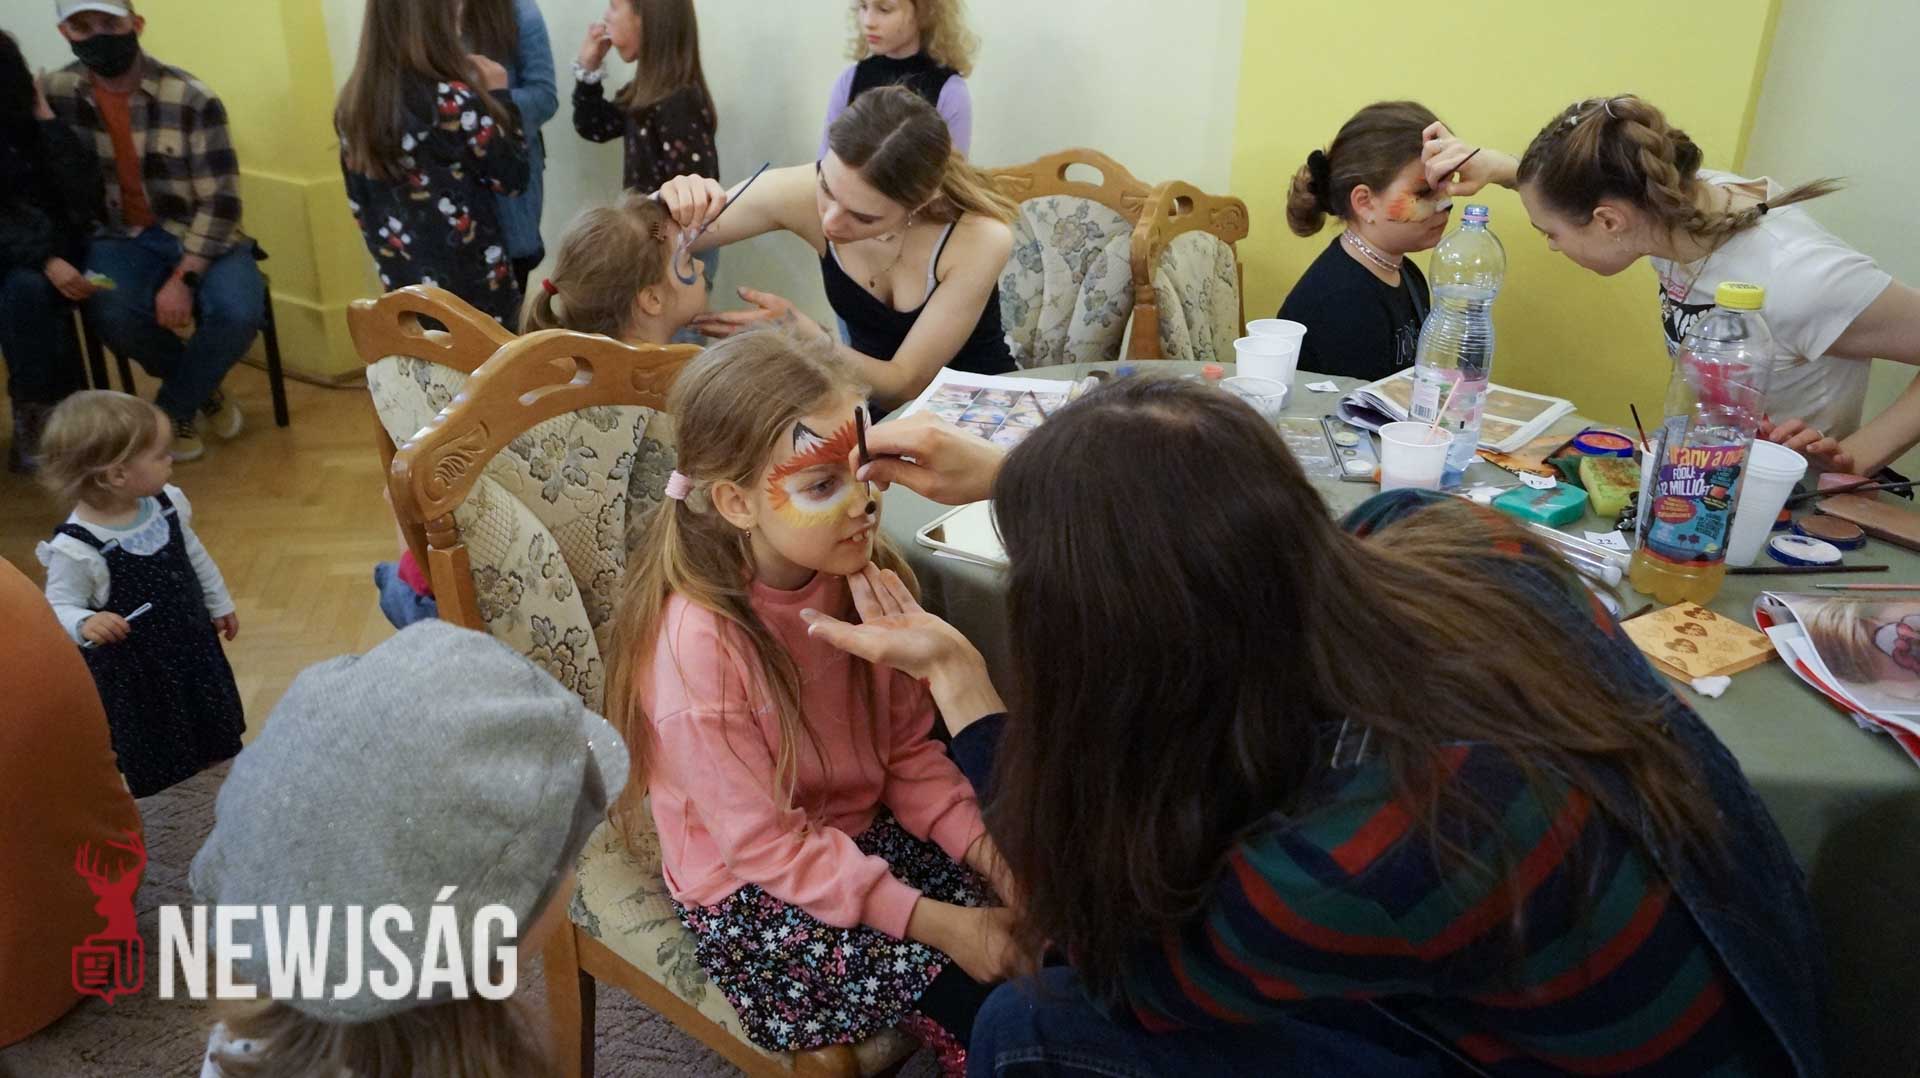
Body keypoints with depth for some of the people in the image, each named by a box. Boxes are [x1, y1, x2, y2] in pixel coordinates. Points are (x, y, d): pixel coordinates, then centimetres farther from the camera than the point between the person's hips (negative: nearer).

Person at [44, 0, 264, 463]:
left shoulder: (191, 98, -12)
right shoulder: (56, 94, -1)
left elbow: (221, 201, -14)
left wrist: (182, 278, -20)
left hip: (200, 236, -2)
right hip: (123, 237, 2)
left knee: (239, 313, -29)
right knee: (110, 313, -30)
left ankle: (169, 413, -1)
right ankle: (201, 389, 2)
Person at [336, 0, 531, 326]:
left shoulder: (353, 102, -1)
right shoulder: (451, 101, -20)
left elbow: (359, 203, 6)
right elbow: (512, 178, -9)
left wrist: (390, 254, 18)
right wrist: (497, 95, -1)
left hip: (402, 281, 6)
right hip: (473, 285, -6)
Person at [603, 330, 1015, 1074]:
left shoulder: (863, 576, -9)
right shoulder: (699, 642, -28)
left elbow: (909, 752, 0)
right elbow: (767, 846, -22)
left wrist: (991, 851, -14)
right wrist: (937, 924, -25)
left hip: (868, 837, 6)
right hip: (753, 895, -5)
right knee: (990, 1008, -16)